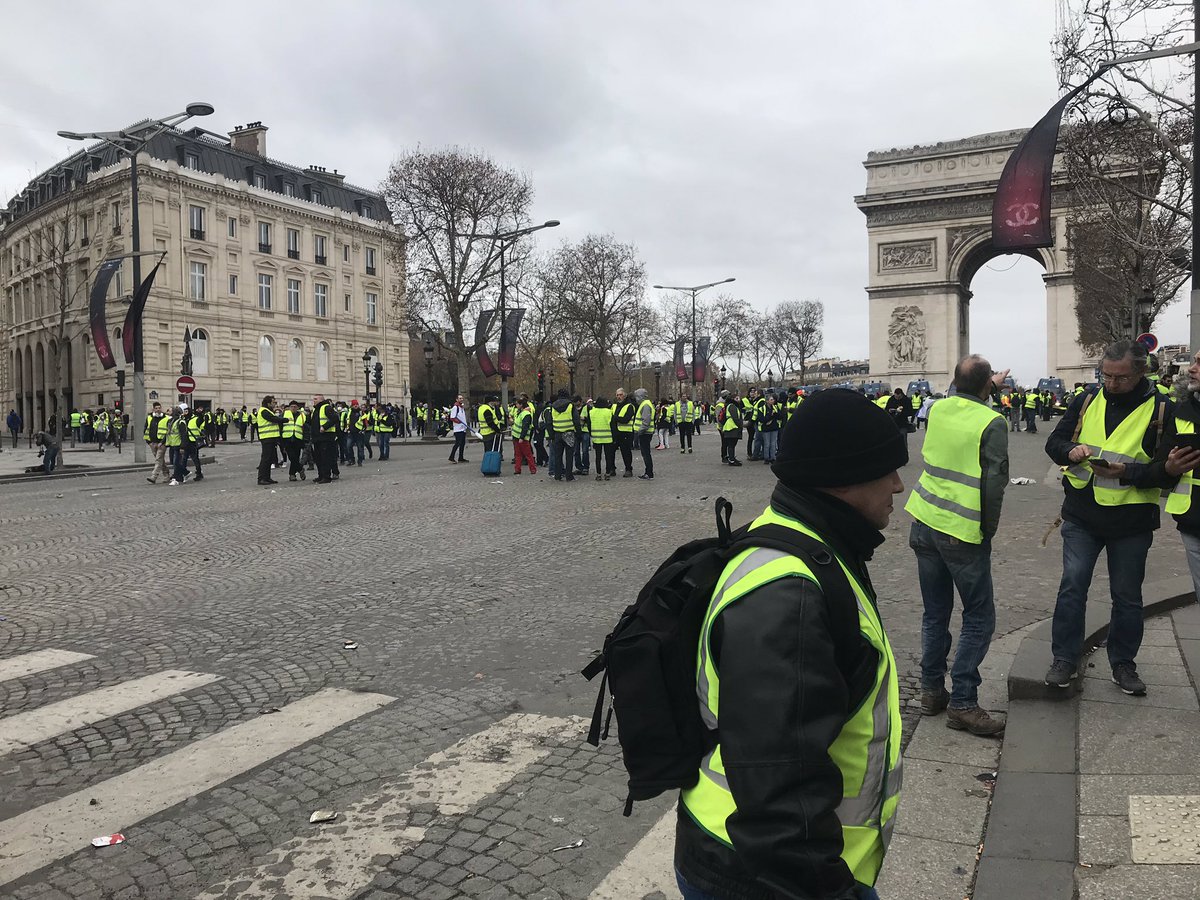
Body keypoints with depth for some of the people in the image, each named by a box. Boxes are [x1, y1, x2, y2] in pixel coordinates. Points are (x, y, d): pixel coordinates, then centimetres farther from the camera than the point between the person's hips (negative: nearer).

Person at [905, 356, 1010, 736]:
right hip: (963, 533, -6)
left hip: (924, 524, 6)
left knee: (935, 614, 17)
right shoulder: (992, 423, -13)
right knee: (979, 619, 6)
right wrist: (988, 530, -2)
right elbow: (994, 484, -16)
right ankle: (962, 703, 5)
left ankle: (931, 690, 24)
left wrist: (992, 385, 41)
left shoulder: (938, 408, 4)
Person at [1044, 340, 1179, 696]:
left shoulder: (1161, 409, -7)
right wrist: (1070, 450, -16)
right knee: (1072, 586, 1)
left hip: (1132, 521, -1)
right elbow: (1054, 441, 7)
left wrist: (1127, 473, -26)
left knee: (1127, 595, 12)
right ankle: (1065, 659, 12)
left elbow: (1168, 470, -10)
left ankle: (1123, 664, 28)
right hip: (1081, 515, 1)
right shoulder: (1087, 401, 1)